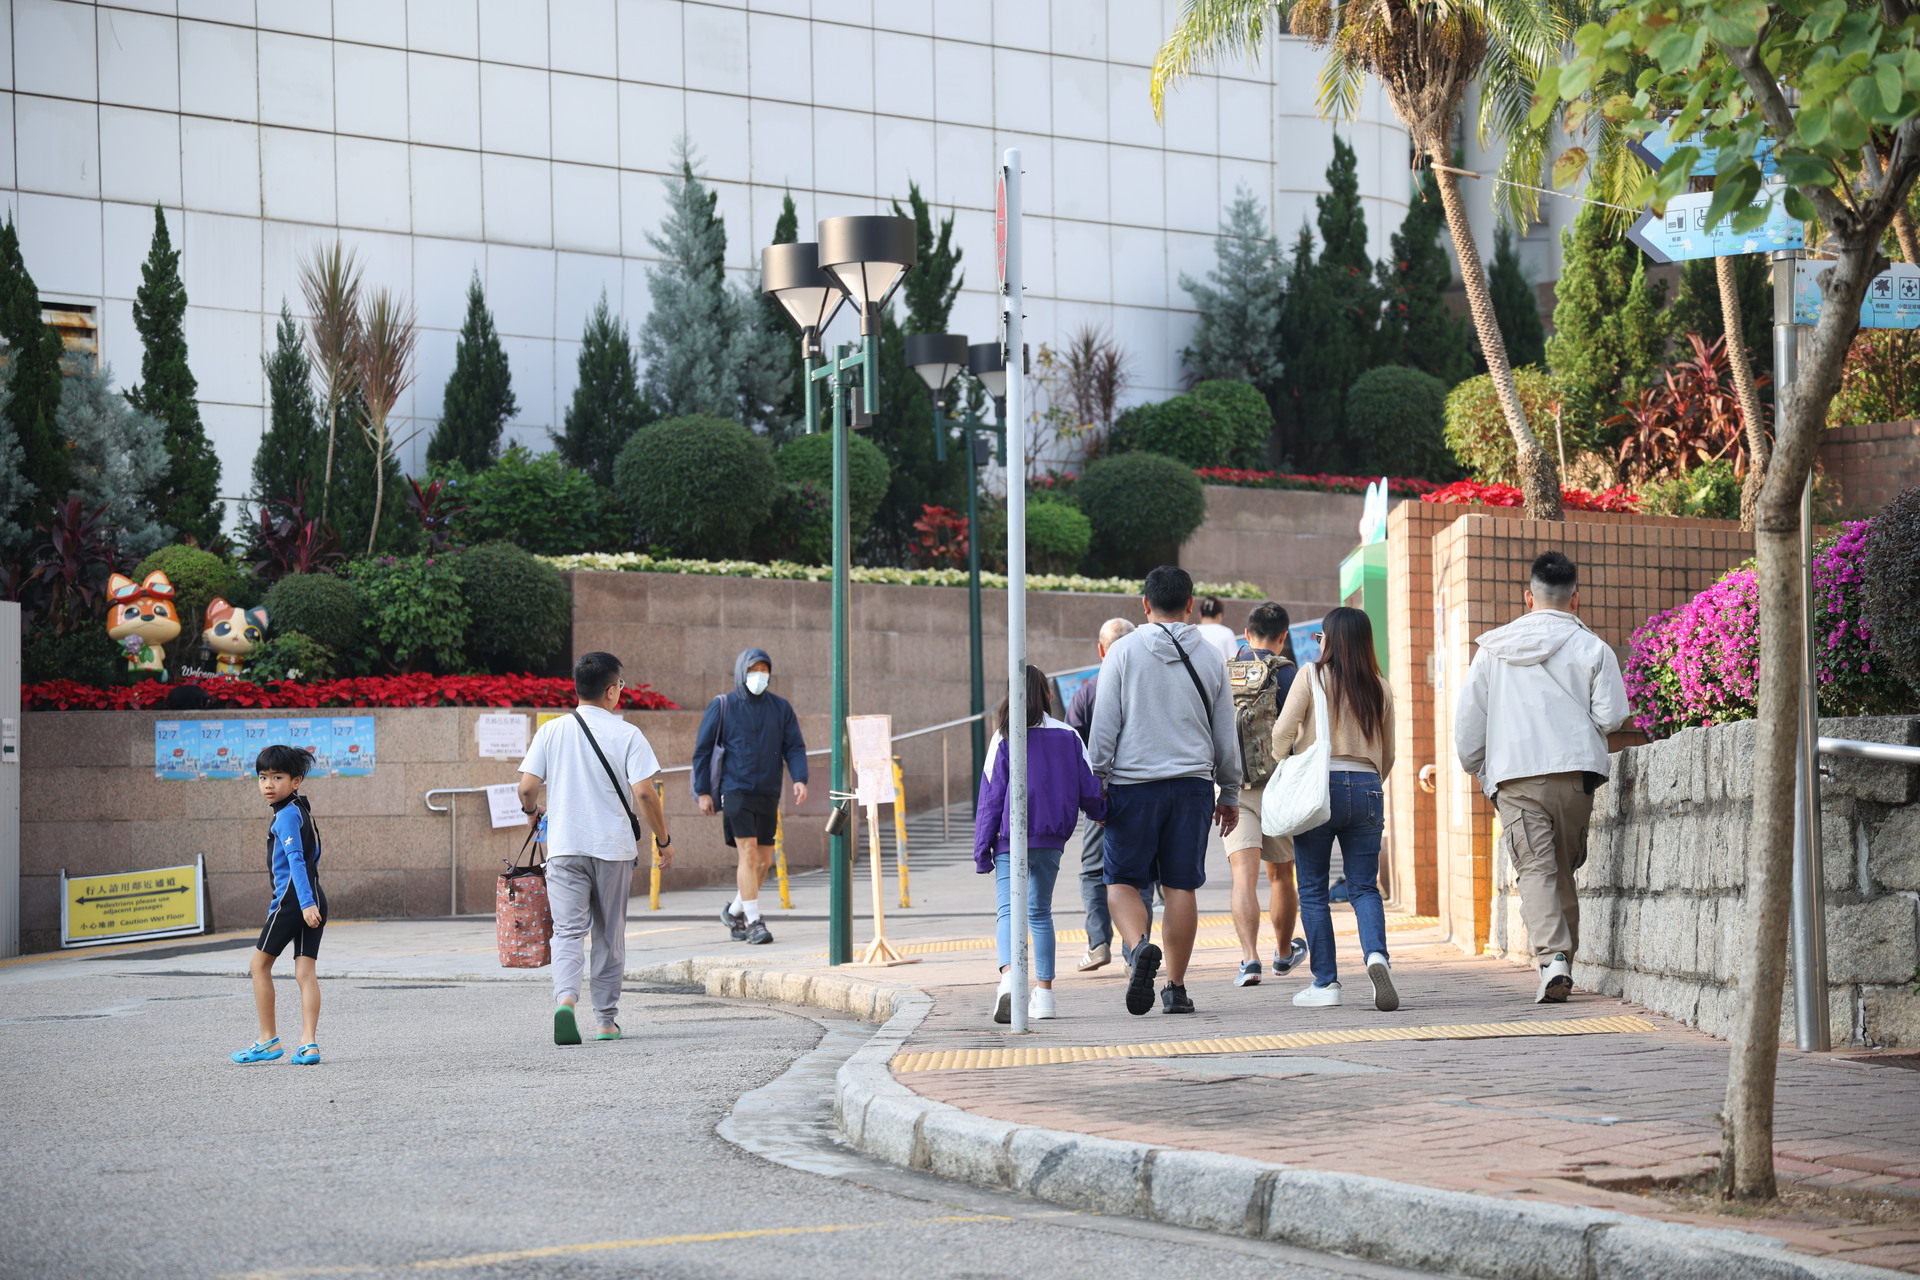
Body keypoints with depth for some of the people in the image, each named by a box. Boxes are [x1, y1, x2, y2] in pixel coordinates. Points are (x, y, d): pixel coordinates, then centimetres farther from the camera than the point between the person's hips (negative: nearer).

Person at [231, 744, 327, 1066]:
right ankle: (309, 1044, -7)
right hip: (314, 900, 8)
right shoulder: (302, 810, 17)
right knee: (305, 972, 3)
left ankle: (268, 1040, 9)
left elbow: (296, 859, -20)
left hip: (292, 899, -8)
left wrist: (305, 903, -27)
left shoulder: (286, 815, -11)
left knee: (259, 964, 6)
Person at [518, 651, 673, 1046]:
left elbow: (527, 788, -1)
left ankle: (566, 999, -27)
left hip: (564, 846, 1)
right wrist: (664, 840, 1)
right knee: (611, 935, 12)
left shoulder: (551, 731, 1)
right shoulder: (626, 735, -6)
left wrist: (533, 808, 22)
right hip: (614, 848, -1)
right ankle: (607, 1020, 17)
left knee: (568, 930, -1)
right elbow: (644, 794, -12)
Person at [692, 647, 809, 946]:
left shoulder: (780, 708, 8)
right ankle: (753, 921, -12)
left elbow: (794, 746, 8)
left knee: (764, 860, 8)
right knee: (748, 853, -15)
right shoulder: (722, 707, 0)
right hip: (735, 789, -4)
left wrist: (799, 779, -10)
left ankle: (734, 911, 29)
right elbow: (702, 749, 3)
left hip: (768, 794, 4)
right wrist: (703, 791, -2)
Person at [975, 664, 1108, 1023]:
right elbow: (1089, 791, 6)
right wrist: (1105, 814, 29)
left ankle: (1008, 977, -32)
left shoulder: (1005, 738, -4)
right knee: (1040, 912, 16)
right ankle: (1044, 993, 15)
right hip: (1051, 841, 3)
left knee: (1008, 911, -7)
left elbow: (991, 797, -4)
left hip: (1011, 841, -3)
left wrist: (982, 849, -1)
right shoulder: (1068, 737, 3)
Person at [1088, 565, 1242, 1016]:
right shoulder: (1209, 657, 6)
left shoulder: (1124, 652, -2)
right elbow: (1226, 734, 12)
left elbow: (1104, 725, -3)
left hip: (1132, 784, -2)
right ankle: (1176, 987, 5)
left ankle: (1138, 946, -22)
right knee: (1180, 885, 5)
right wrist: (1230, 794, 21)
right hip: (1192, 783, 2)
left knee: (1121, 880, 6)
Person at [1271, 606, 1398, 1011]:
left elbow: (1283, 731, -7)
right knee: (1364, 887, 7)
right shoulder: (1380, 688, 8)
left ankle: (1325, 982, 5)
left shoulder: (1311, 676, -2)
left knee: (1313, 891, 5)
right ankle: (1377, 955, -19)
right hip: (1366, 789, 3)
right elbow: (1388, 754, 14)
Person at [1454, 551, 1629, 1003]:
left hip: (1514, 776, -1)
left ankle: (1552, 957, -22)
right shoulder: (1591, 648, 2)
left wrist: (1477, 769, 23)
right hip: (1576, 772, 1)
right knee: (1565, 868, 15)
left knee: (1536, 868, -5)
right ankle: (1564, 959, 18)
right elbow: (1612, 715, -3)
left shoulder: (1493, 649, 8)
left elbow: (1467, 720, 10)